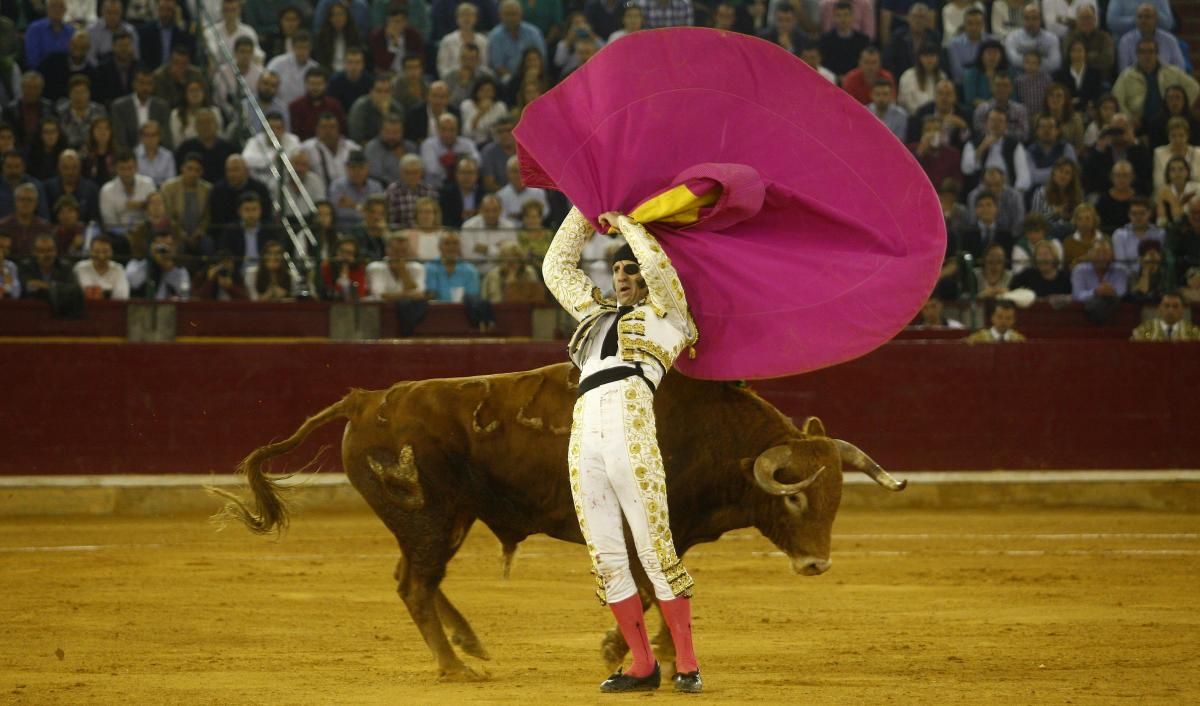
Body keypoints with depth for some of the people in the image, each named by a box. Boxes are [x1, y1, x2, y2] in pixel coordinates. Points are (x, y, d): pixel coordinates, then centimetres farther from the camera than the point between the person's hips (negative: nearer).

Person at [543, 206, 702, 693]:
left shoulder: (666, 317, 16)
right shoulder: (597, 314, 32)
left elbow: (658, 266, -1)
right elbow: (556, 267, 37)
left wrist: (624, 222, 13)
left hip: (630, 427, -6)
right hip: (583, 437, 6)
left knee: (656, 551, -10)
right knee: (605, 558, 1)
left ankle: (687, 664, -7)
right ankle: (642, 666, 6)